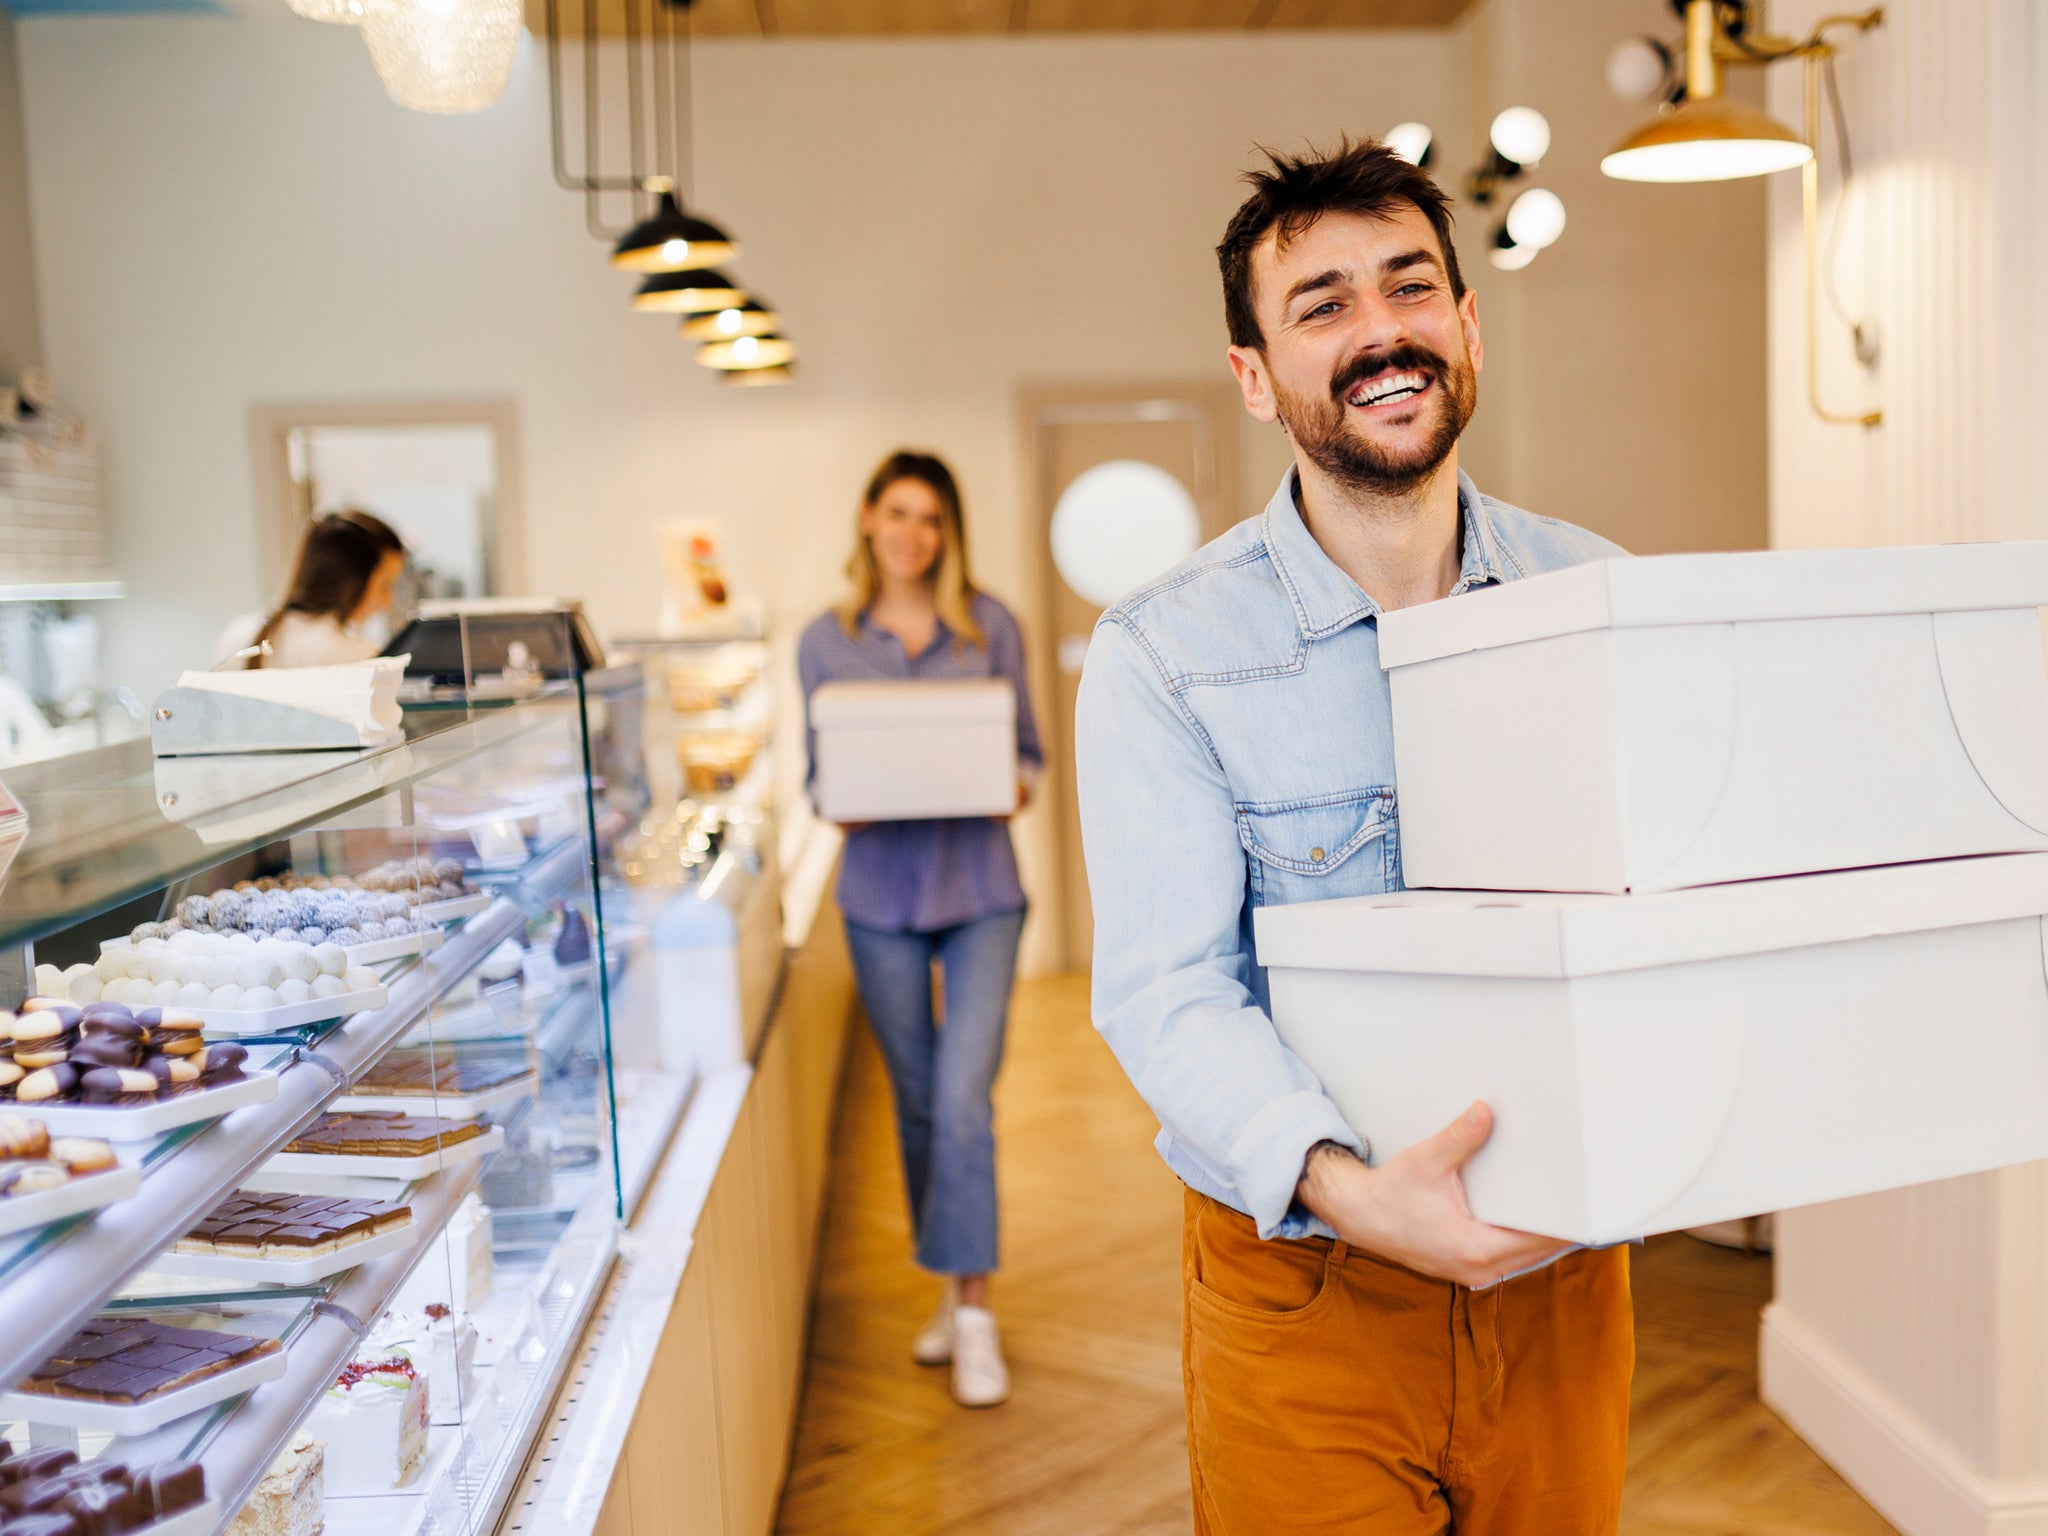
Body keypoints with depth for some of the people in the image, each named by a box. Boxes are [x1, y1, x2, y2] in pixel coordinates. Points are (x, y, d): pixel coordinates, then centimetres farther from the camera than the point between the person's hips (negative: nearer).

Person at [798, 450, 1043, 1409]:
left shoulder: (991, 627, 1)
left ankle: (974, 1313, 2)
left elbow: (1028, 752, 6)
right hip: (881, 893, 2)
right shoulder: (826, 641, 4)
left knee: (964, 1096, -10)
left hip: (980, 888, -2)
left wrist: (1009, 787, -16)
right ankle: (950, 1287, 29)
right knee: (916, 1101, 12)